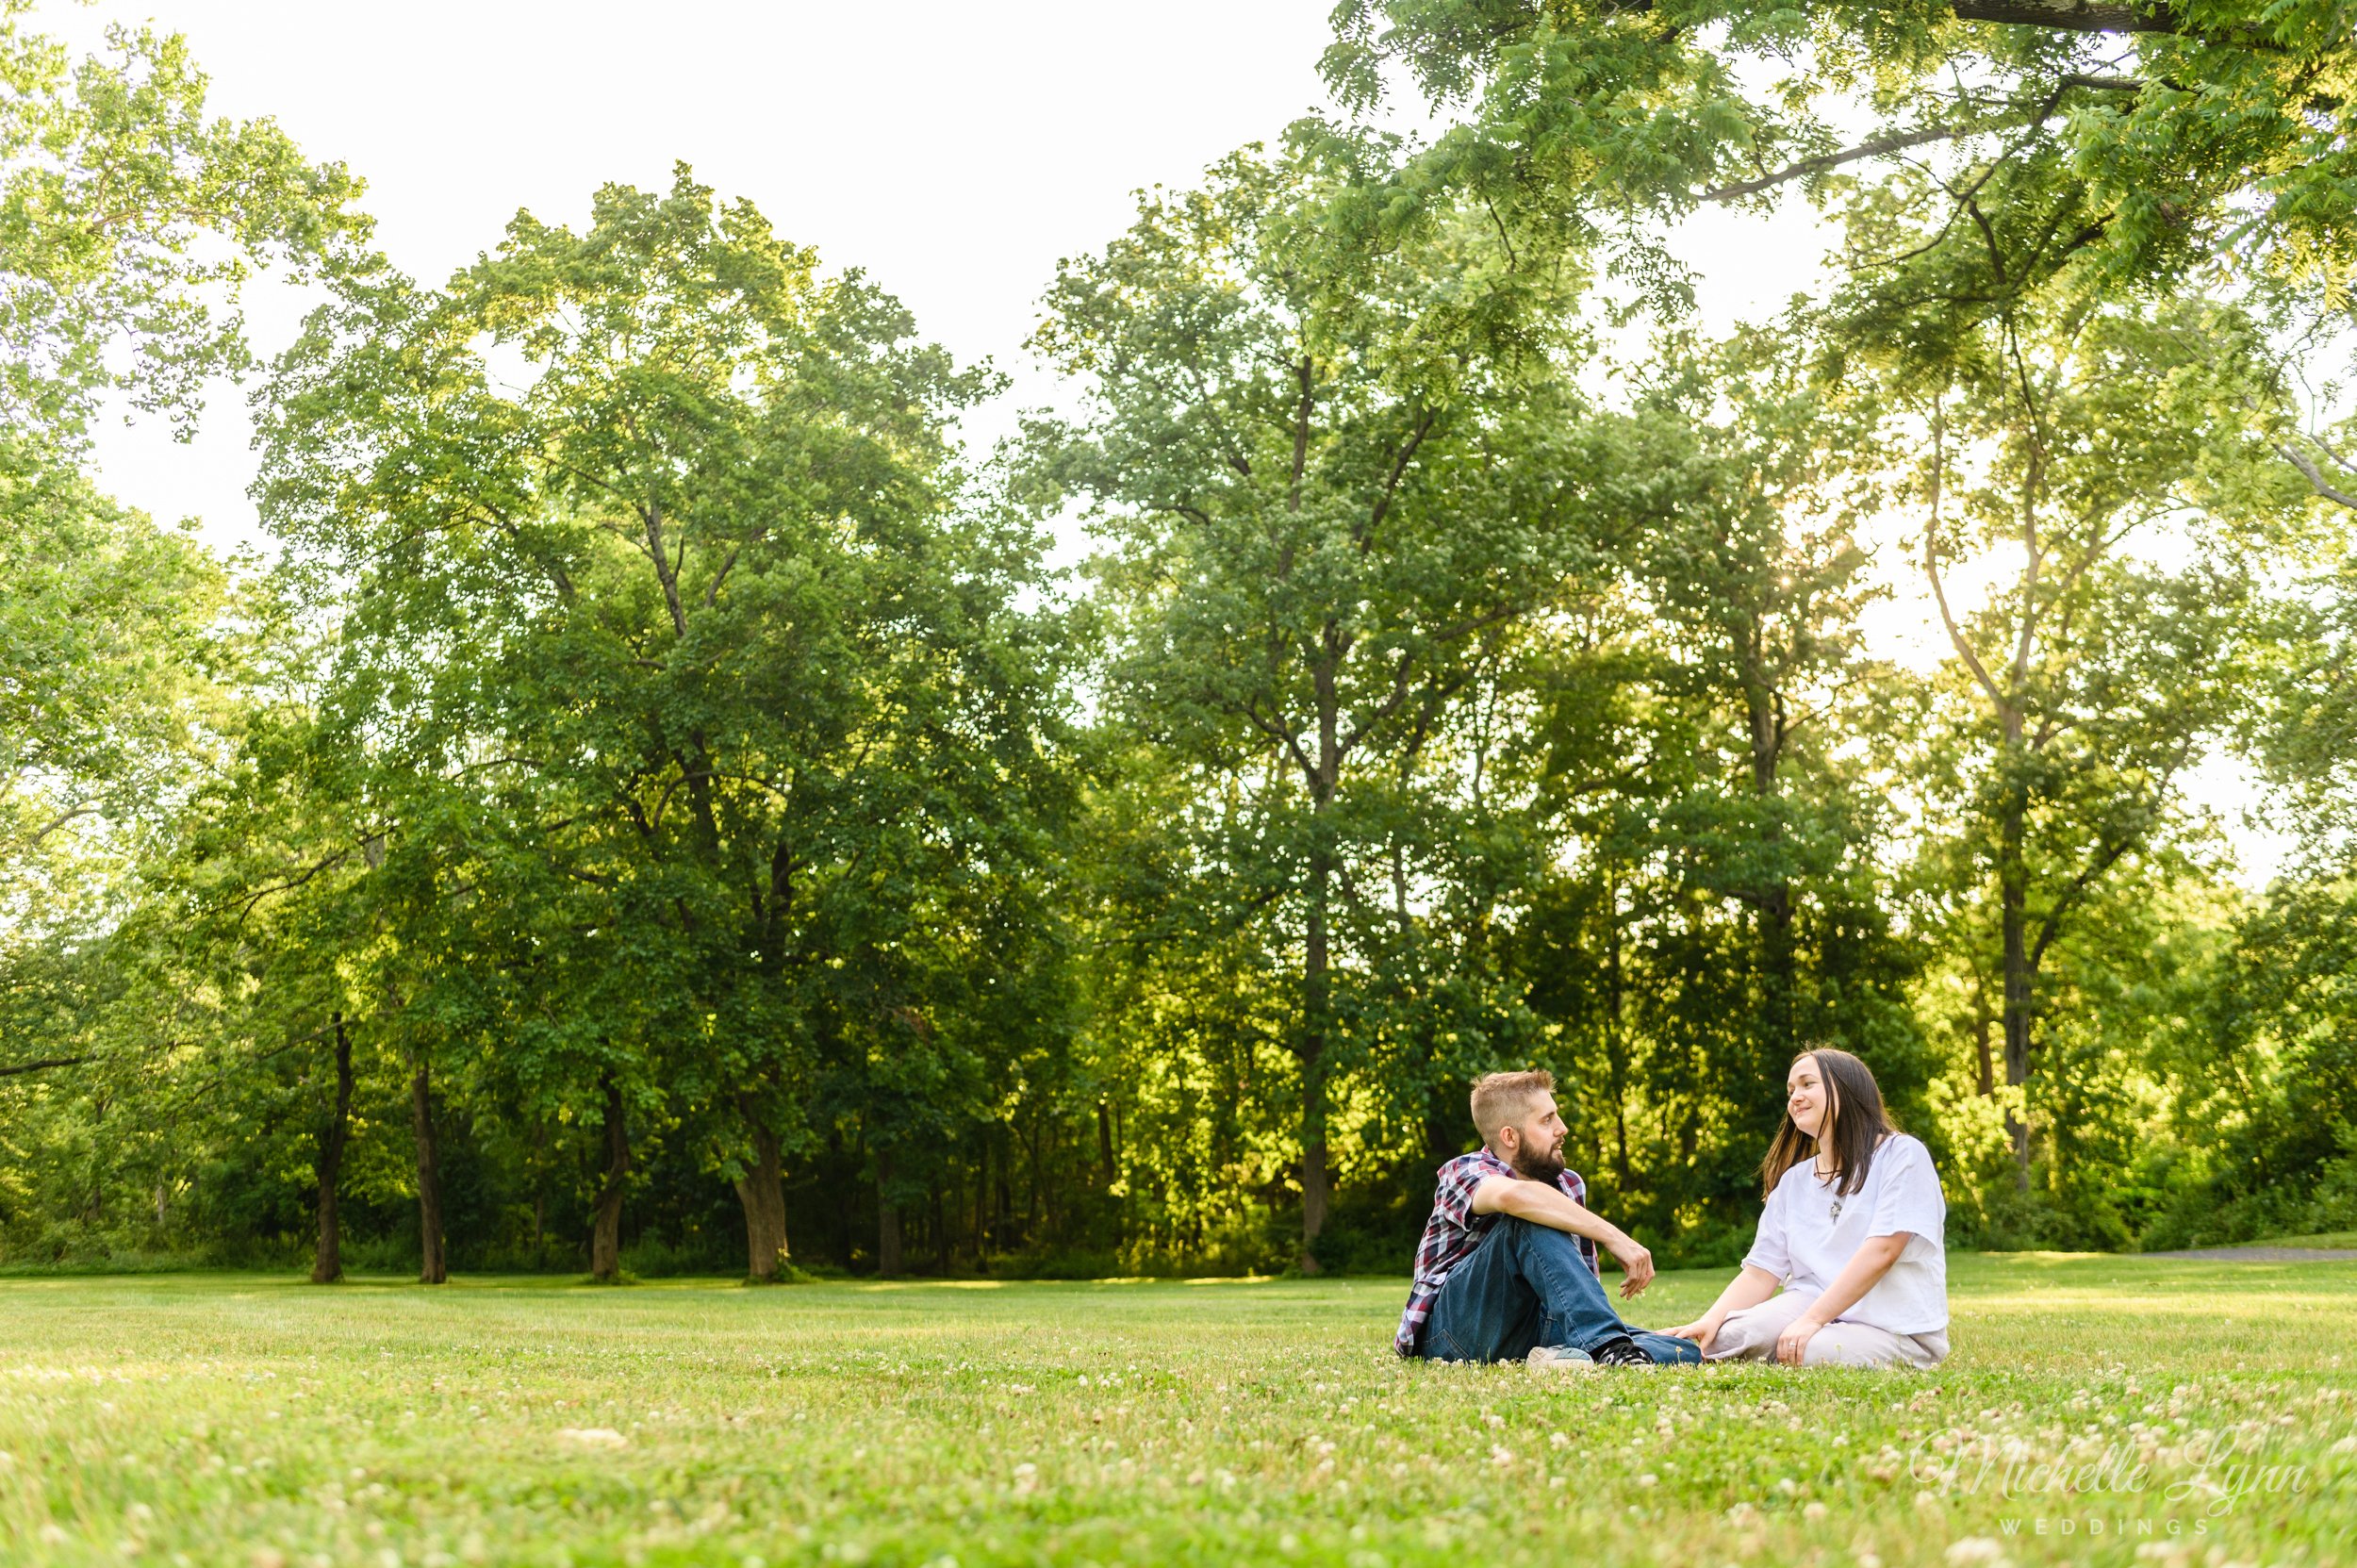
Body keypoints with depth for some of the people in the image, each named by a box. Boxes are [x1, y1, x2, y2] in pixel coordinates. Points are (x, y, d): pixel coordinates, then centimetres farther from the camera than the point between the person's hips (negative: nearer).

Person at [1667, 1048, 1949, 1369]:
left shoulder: (1902, 1155, -2)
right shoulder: (1793, 1181, 16)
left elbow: (1881, 1251, -15)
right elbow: (1759, 1273, 7)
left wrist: (1812, 1320, -24)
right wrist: (1711, 1320, -14)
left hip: (1897, 1330, -4)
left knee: (1812, 1353, -36)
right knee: (1724, 1338, -27)